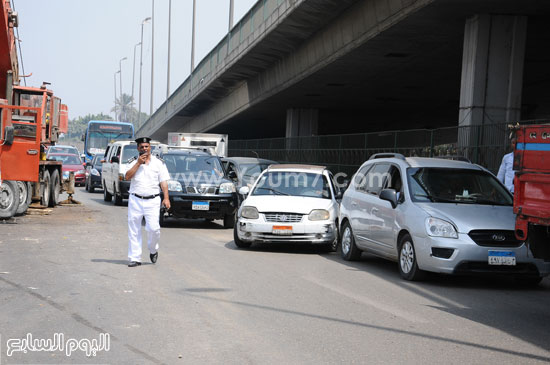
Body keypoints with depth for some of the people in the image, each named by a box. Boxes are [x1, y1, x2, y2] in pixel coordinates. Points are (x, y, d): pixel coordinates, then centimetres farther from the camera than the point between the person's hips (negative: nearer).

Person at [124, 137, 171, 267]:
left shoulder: (158, 162, 7)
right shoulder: (133, 162, 8)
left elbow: (163, 182, 4)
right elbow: (127, 176, -7)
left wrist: (166, 198, -6)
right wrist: (138, 163, -11)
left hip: (152, 201, -1)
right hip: (135, 200, 1)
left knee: (153, 228, -11)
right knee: (134, 230, 1)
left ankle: (153, 250, 17)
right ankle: (135, 258, 9)